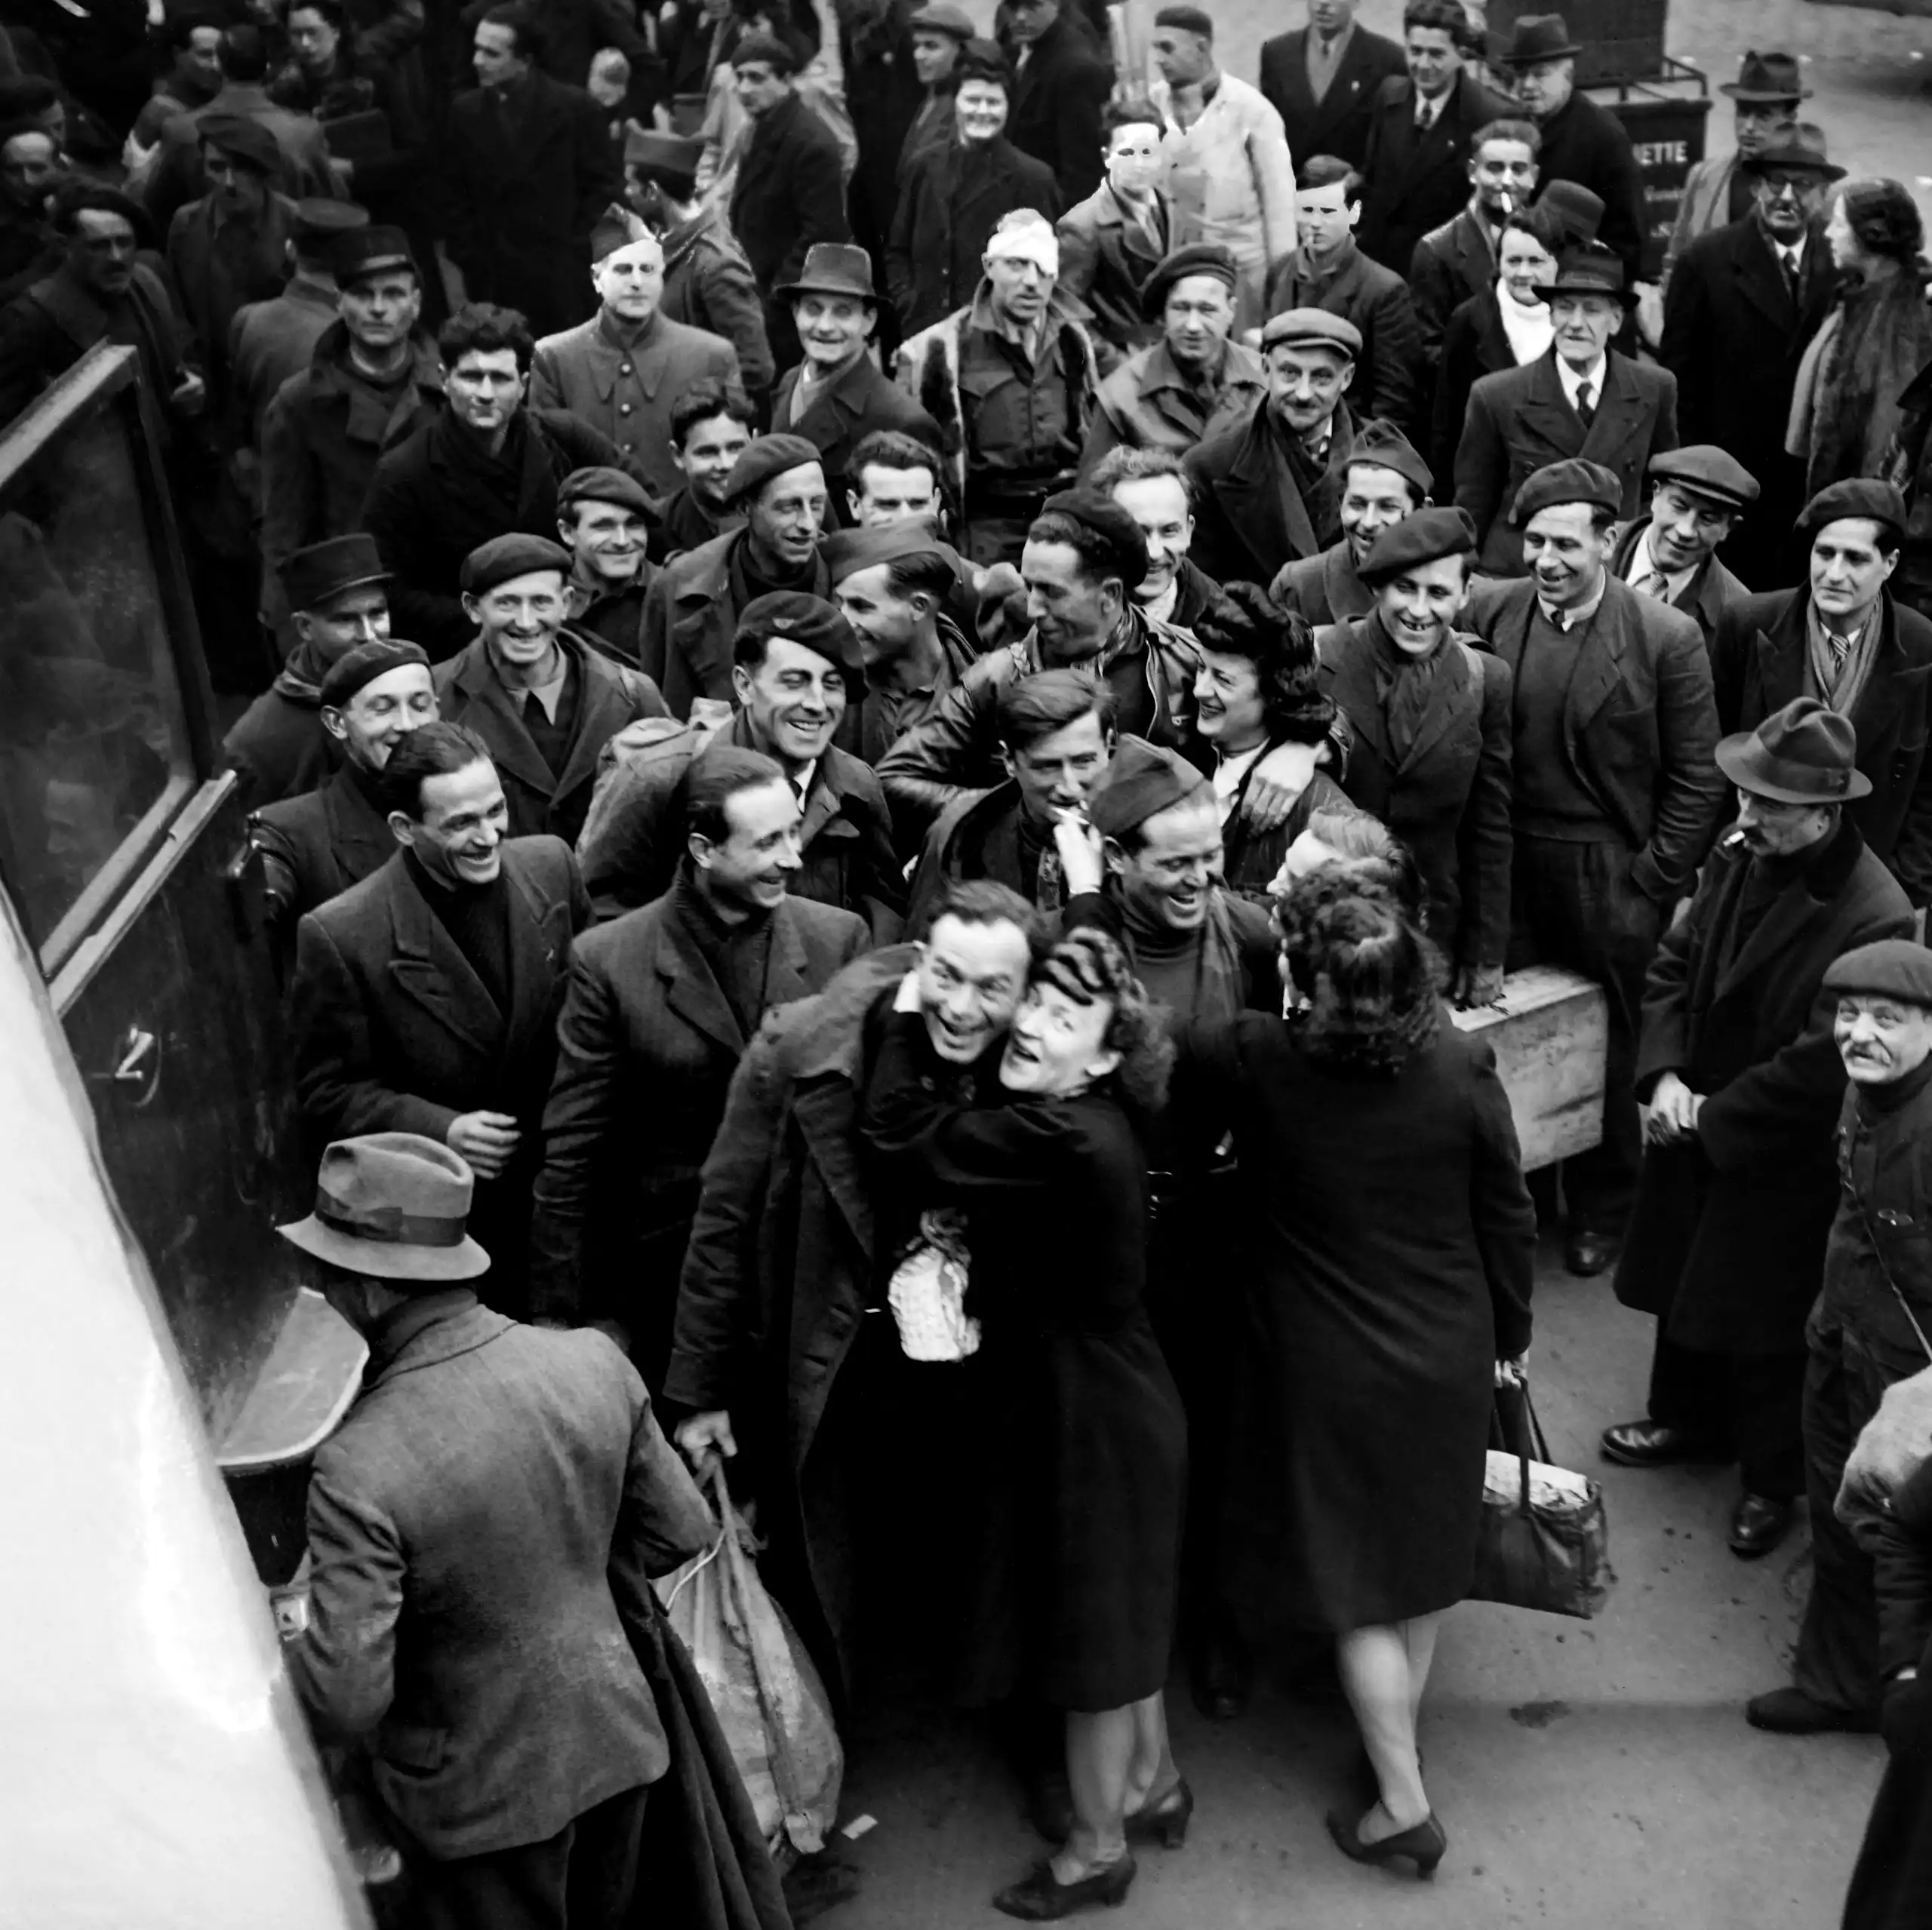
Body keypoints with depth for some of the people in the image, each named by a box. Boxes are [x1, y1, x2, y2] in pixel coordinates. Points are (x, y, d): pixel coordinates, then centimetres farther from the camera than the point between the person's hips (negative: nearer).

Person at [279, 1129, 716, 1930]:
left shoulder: (357, 1471, -30)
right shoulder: (594, 1363, -14)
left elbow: (349, 1697, -27)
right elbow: (682, 1533, -3)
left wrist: (269, 1646, -7)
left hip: (489, 1793, -4)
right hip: (617, 1742, 4)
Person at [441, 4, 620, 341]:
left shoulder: (575, 107, -4)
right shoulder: (464, 111, 5)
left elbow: (604, 185, 1)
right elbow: (453, 195, 10)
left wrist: (573, 248, -3)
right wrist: (467, 257, 2)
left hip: (559, 275, -2)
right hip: (489, 275, 2)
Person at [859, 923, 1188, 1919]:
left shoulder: (1060, 1140, -31)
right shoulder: (1089, 1127, -2)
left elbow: (896, 1134, -27)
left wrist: (907, 1014, -17)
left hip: (1093, 1420, -9)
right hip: (1112, 1399, 9)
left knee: (1092, 1635, 11)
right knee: (1116, 1612, 27)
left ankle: (1096, 1850, 33)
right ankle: (1153, 1782, 49)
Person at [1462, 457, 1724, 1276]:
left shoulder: (1667, 639, -7)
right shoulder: (1485, 612, 0)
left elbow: (1696, 780, -2)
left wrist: (1652, 886, -6)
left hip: (1612, 879, -2)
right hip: (1504, 869, 2)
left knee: (1608, 1050, 10)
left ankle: (1600, 1208, 31)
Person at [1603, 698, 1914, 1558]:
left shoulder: (1874, 918, -28)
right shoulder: (1738, 856, -8)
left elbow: (1819, 1069, -24)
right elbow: (1674, 963, 2)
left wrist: (1710, 1116, -17)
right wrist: (1665, 1075, -10)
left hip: (1783, 1163, -6)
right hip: (1696, 1131, 6)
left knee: (1766, 1325, 12)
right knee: (1686, 1283, 24)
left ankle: (1772, 1478, 36)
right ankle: (1688, 1417, 49)